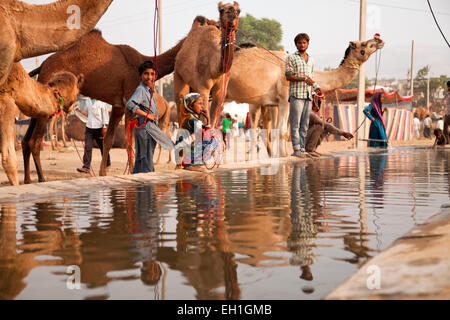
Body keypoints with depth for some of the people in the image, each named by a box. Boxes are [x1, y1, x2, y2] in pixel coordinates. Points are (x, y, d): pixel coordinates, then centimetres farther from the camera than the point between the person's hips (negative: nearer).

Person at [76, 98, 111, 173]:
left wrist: (105, 126, -9)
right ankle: (86, 167, -11)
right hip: (89, 127, 4)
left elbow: (105, 114, -2)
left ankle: (107, 164, 26)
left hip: (99, 127, -4)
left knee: (102, 147, 8)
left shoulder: (101, 102, -3)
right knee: (87, 147, -8)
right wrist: (81, 111, 2)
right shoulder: (87, 101, 12)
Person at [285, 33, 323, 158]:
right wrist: (303, 78, -18)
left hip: (308, 95, 6)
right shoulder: (291, 58, 0)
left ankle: (302, 148, 8)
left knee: (305, 124, 6)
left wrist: (316, 87, 8)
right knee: (295, 123, -8)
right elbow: (288, 76, -7)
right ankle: (296, 149, -9)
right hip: (296, 95, -6)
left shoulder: (311, 59, 19)